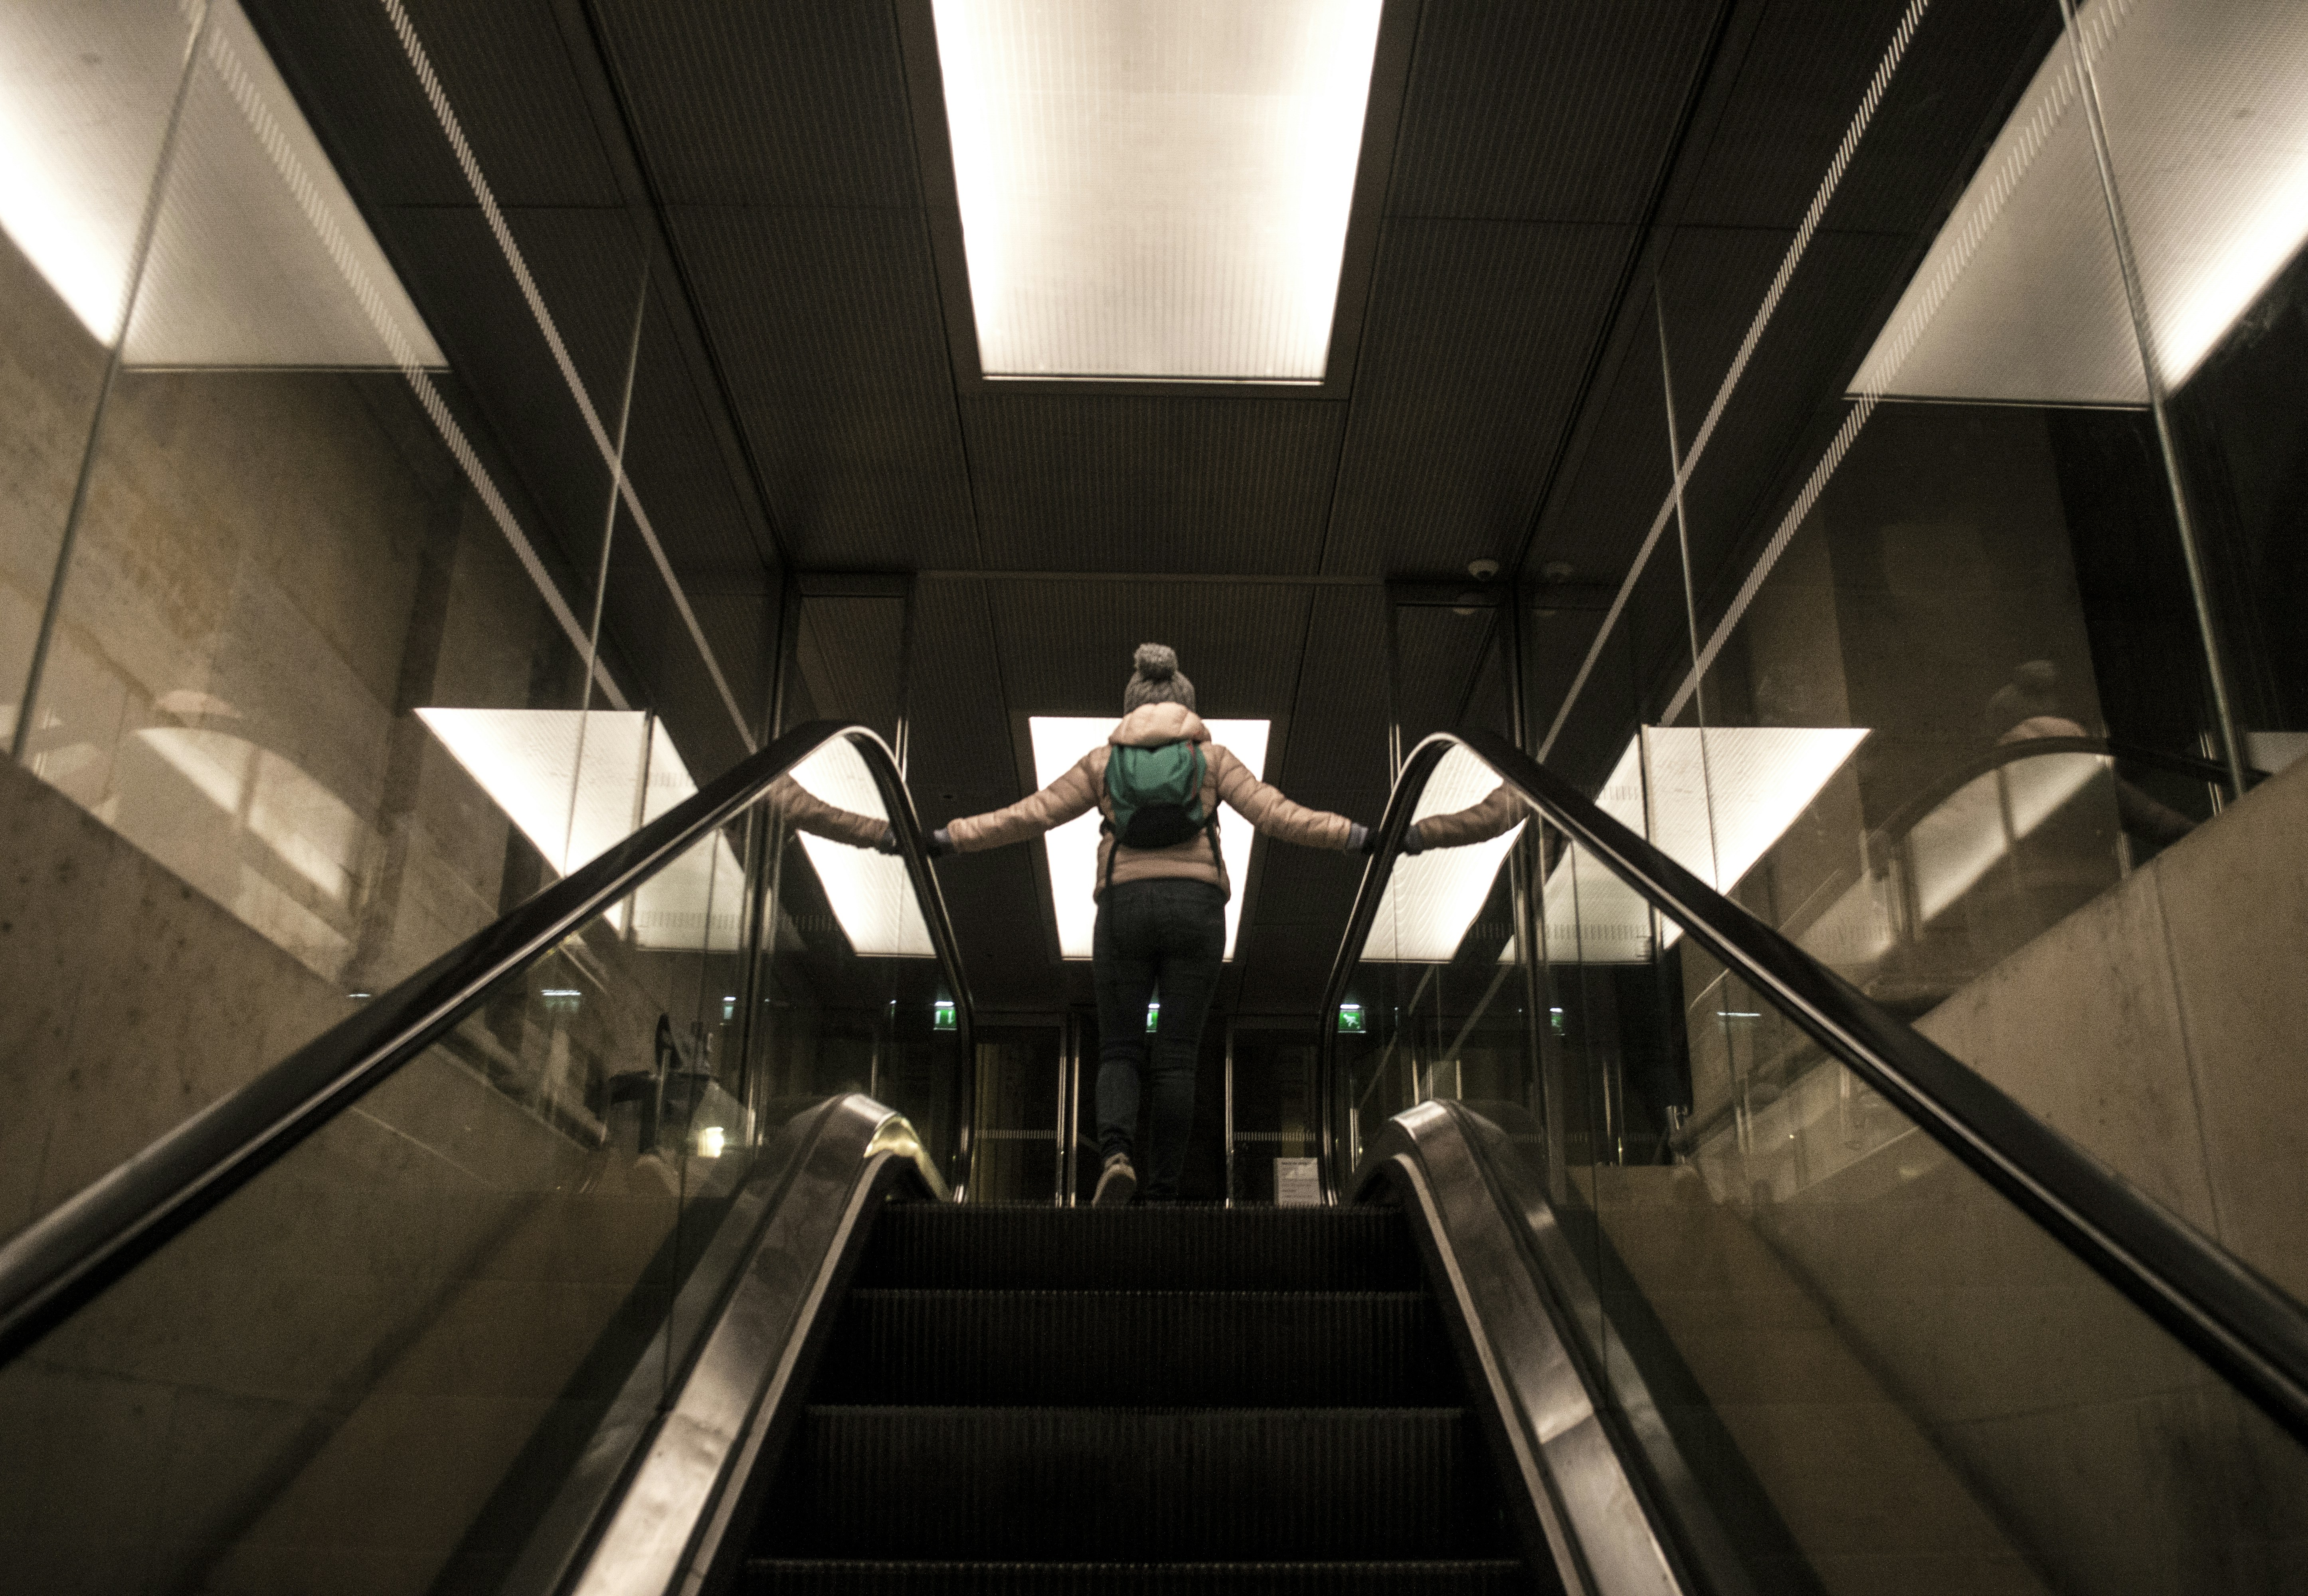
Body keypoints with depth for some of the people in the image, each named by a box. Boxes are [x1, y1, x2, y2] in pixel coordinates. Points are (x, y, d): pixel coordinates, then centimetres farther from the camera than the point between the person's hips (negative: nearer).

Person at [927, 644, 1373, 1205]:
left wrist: (947, 839, 15)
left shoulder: (1102, 760, 12)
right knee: (1177, 1058, 4)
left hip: (1125, 907, 0)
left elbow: (1026, 816, 7)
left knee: (1120, 1051, 7)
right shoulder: (1212, 757, 10)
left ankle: (1115, 1154, -20)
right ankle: (1163, 1194, 2)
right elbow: (1279, 816, 1)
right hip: (1195, 907, 0)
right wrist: (1359, 836, 6)